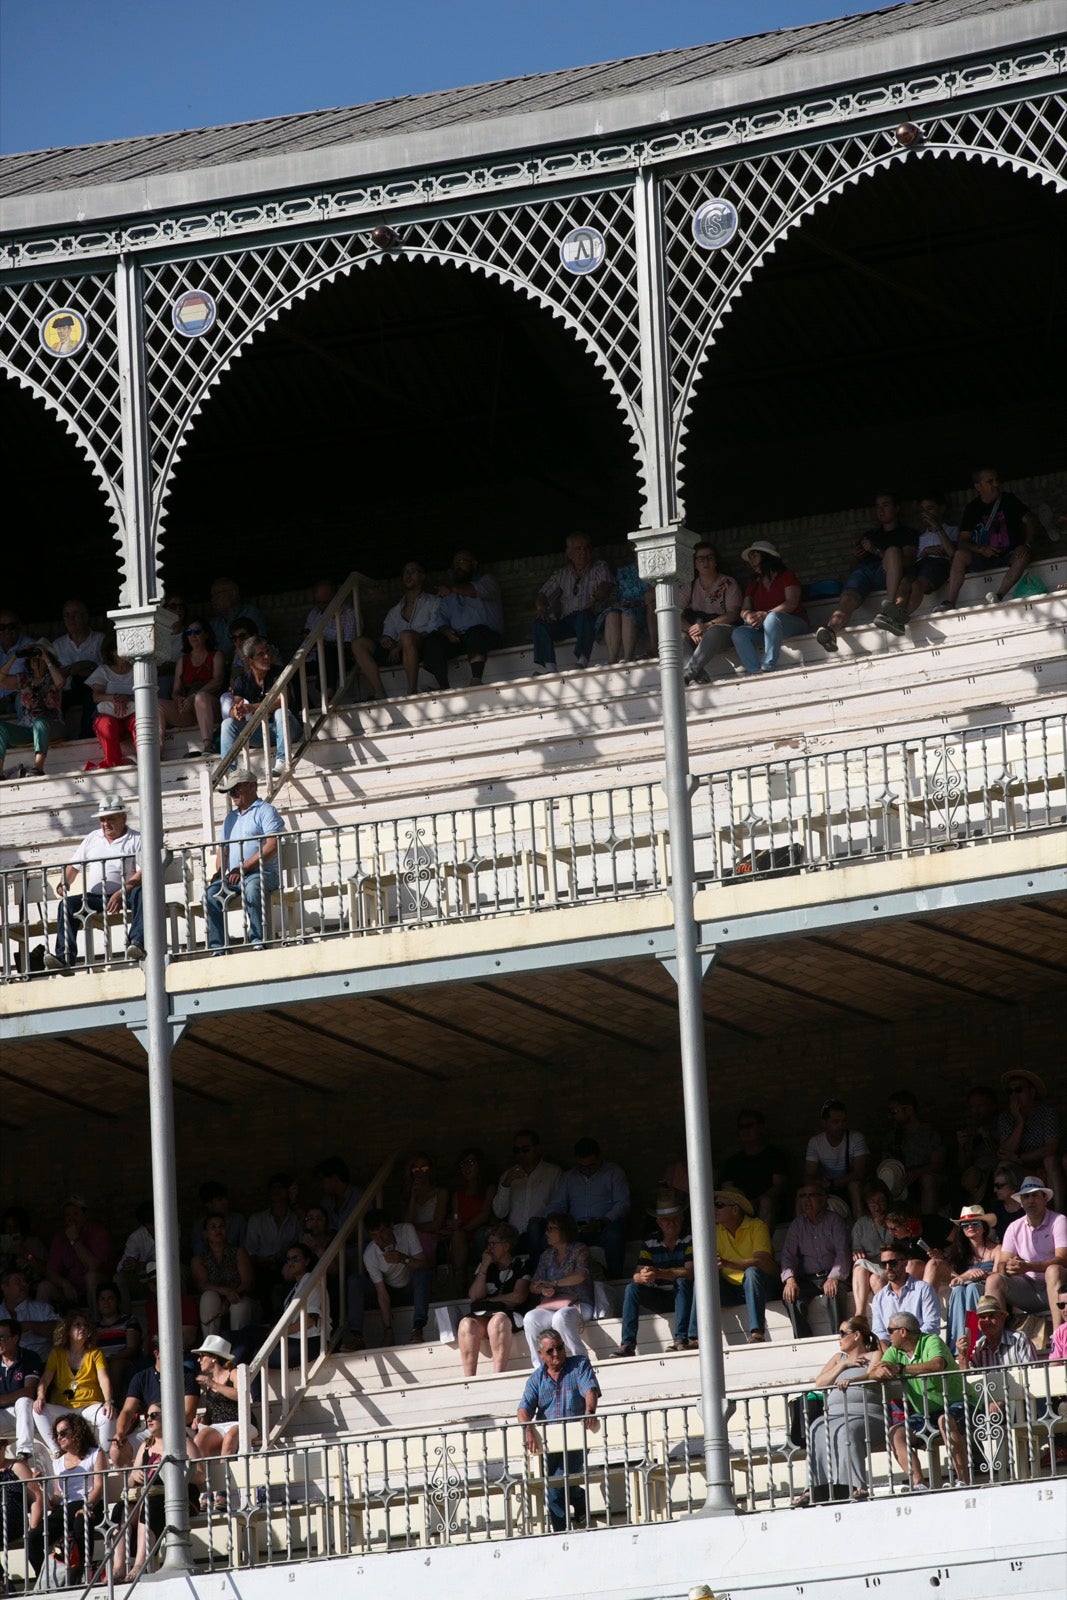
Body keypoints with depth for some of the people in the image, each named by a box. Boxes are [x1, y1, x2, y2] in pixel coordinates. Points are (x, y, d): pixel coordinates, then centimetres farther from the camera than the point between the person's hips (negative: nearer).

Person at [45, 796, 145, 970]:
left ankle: (137, 943, -51)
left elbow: (142, 873, -10)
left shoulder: (136, 839, 3)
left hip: (123, 895, -4)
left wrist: (121, 893, -24)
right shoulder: (92, 838, 19)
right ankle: (65, 956, -30)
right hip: (94, 897, 4)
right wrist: (64, 882, -1)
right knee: (68, 904, -21)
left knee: (140, 894, -36)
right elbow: (74, 866, 22)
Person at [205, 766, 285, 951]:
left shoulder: (265, 811, 3)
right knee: (211, 892, -22)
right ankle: (217, 947, -28)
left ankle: (257, 941, -40)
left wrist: (243, 868, -16)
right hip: (233, 877, 6)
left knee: (252, 887, -39)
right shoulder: (231, 817, 26)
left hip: (263, 873, -6)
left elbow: (272, 846, -11)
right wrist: (220, 873, 4)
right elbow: (224, 850, 26)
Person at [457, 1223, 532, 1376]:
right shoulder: (486, 1265, 25)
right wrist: (484, 1267, 7)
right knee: (467, 1324, -32)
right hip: (482, 1314, 4)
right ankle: (468, 1380, -41)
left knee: (498, 1321, -40)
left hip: (511, 1313, -4)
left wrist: (490, 1300, 7)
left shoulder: (522, 1264, 12)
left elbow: (519, 1297, 1)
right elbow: (475, 1296, 13)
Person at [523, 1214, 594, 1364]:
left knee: (561, 1317, -38)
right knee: (530, 1319, -26)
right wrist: (543, 1290, -10)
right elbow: (533, 1286, 14)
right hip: (552, 1305, 5)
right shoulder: (547, 1254, 20)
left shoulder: (580, 1250, 4)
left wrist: (553, 1283, -8)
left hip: (578, 1304, -5)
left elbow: (581, 1276, -14)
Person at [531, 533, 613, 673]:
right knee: (540, 623, -23)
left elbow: (605, 588, -7)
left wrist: (595, 598, -28)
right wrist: (540, 607, -9)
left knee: (584, 616, -39)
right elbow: (543, 594, 14)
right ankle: (549, 668, -36)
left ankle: (581, 662, -55)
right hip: (566, 621, 4)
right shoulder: (561, 573, 20)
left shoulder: (600, 568, 12)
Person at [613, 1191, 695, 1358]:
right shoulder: (650, 1242, 3)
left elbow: (690, 1272, -23)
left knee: (681, 1282, -34)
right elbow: (636, 1275, -6)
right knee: (631, 1288, -19)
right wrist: (642, 1277, -34)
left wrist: (659, 1273, -36)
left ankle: (681, 1340, -41)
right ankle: (627, 1345, -27)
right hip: (661, 1298, 4)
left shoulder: (690, 1239, -8)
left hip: (683, 1296, -4)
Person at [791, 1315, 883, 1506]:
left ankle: (857, 1486, -48)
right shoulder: (838, 1358, 33)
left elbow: (871, 1376, -7)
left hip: (865, 1414, -4)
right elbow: (819, 1384, 21)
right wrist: (843, 1365, 9)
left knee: (848, 1431, -39)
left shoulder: (874, 1356, 16)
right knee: (817, 1431, -31)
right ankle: (815, 1490, -43)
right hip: (835, 1414, 4)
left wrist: (851, 1380, -28)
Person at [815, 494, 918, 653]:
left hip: (887, 573, -2)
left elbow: (908, 560, 6)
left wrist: (877, 551, -3)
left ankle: (890, 607, -51)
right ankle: (832, 629, -66)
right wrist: (858, 558, 8)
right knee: (848, 597, -33)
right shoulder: (869, 535, 39)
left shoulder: (907, 534, 25)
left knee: (893, 550, -37)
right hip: (864, 569, 2)